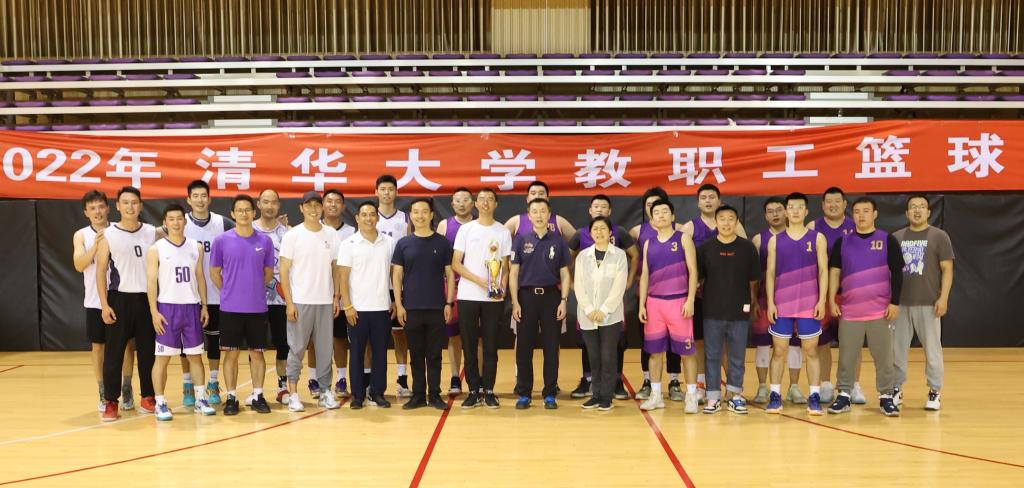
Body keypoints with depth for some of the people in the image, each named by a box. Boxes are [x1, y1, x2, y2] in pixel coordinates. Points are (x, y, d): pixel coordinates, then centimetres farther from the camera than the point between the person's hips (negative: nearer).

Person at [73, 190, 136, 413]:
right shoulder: (81, 235, 2)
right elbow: (79, 265, -12)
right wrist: (96, 244, -23)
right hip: (96, 301, 1)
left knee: (127, 344, 5)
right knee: (98, 346, 7)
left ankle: (126, 390, 19)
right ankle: (103, 394, 18)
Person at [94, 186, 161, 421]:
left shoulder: (153, 233, 4)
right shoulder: (108, 235, -2)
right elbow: (100, 270, -2)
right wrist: (104, 304, -8)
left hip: (146, 298, 2)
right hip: (119, 298, -2)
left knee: (148, 351, 8)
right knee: (113, 352, 0)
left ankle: (148, 398, 19)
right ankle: (111, 402, 10)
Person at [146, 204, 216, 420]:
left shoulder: (196, 247, 7)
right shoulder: (156, 250, -3)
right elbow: (151, 282, -5)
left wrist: (204, 306, 5)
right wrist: (154, 312, -11)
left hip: (192, 307, 4)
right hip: (168, 307, -3)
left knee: (195, 355, 9)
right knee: (162, 357, 1)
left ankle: (200, 400, 16)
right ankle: (160, 403, 8)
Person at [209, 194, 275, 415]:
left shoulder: (265, 241, 1)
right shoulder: (221, 241, -3)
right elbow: (214, 272, 6)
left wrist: (254, 290, 10)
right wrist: (231, 292, 8)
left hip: (258, 308, 1)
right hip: (230, 308, -1)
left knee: (257, 352, 8)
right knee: (231, 353, 5)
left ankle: (257, 396, 18)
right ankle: (231, 397, 14)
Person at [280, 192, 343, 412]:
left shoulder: (331, 234, 5)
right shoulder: (292, 235, -3)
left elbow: (335, 268, 10)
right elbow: (284, 270, -4)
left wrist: (336, 297, 4)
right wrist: (289, 302, -10)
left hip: (325, 301, 3)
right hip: (300, 301, -3)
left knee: (325, 348, 7)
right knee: (297, 348, 3)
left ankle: (326, 391, 16)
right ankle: (293, 393, 11)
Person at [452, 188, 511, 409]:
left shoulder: (503, 232, 7)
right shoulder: (466, 229, 4)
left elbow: (505, 266, 9)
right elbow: (455, 263, 1)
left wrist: (502, 287, -10)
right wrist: (479, 280, -12)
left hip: (494, 298, 0)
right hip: (468, 296, 0)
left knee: (491, 345, 4)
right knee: (469, 345, 3)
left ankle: (489, 390, 12)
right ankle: (474, 390, 12)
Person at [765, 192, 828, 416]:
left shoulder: (817, 238, 4)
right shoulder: (775, 240, 6)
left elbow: (823, 271, 1)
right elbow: (770, 272, 4)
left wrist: (822, 301, -8)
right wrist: (770, 302, -3)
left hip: (809, 305, -1)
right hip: (781, 304, 1)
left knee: (811, 350, 4)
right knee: (779, 350, 4)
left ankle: (814, 396, 9)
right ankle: (775, 395, 10)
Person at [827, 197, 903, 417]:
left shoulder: (887, 240, 2)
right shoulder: (842, 242, 7)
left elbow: (897, 273, 2)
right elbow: (834, 271, 7)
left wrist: (895, 302, -5)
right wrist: (832, 300, -2)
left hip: (880, 310, -1)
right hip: (849, 310, 1)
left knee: (883, 356, 4)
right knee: (847, 356, 6)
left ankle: (886, 397, 14)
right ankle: (844, 395, 14)